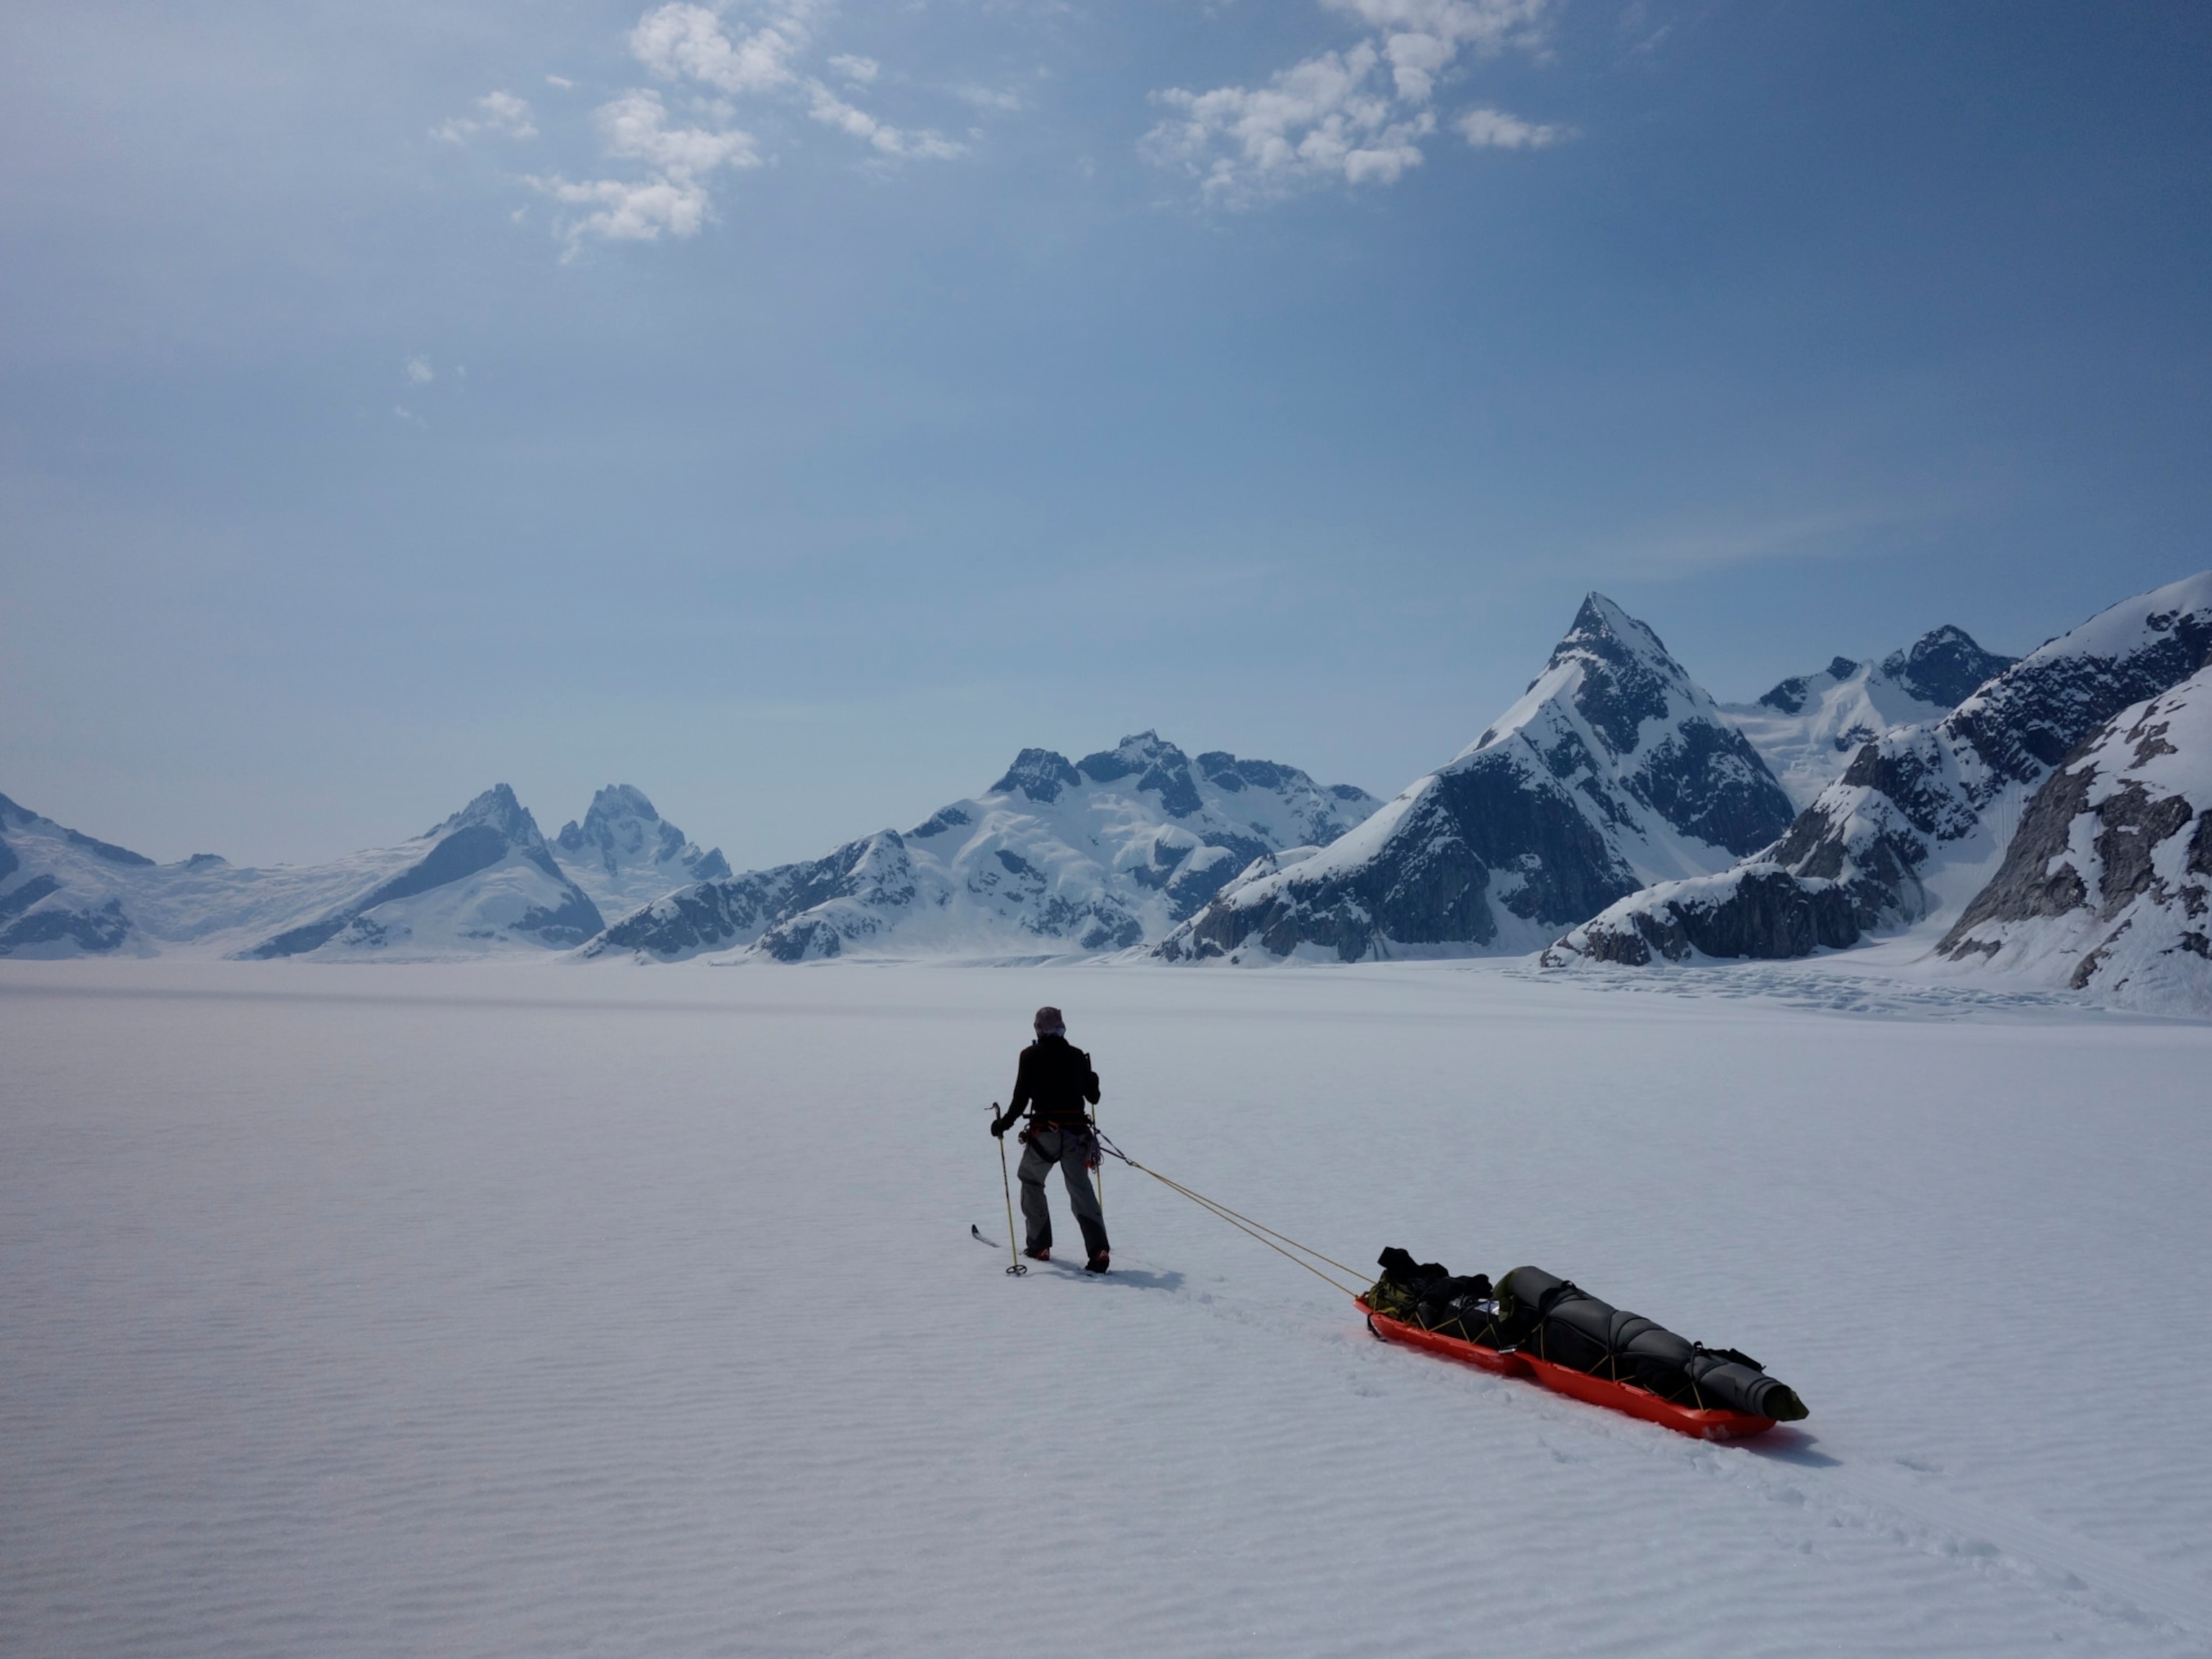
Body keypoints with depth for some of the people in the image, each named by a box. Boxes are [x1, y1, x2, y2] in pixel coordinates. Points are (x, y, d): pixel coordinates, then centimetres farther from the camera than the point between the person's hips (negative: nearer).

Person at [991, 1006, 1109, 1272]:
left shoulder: (1031, 1055, -1)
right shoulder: (1078, 1056, 7)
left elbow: (1021, 1098, -5)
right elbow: (1093, 1097, 14)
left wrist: (1004, 1123, 8)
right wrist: (1092, 1081, 35)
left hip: (1044, 1133, -2)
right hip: (1077, 1133, 2)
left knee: (1031, 1182, 20)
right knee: (1081, 1190, 1)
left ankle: (1039, 1245, 20)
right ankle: (1098, 1249, -16)